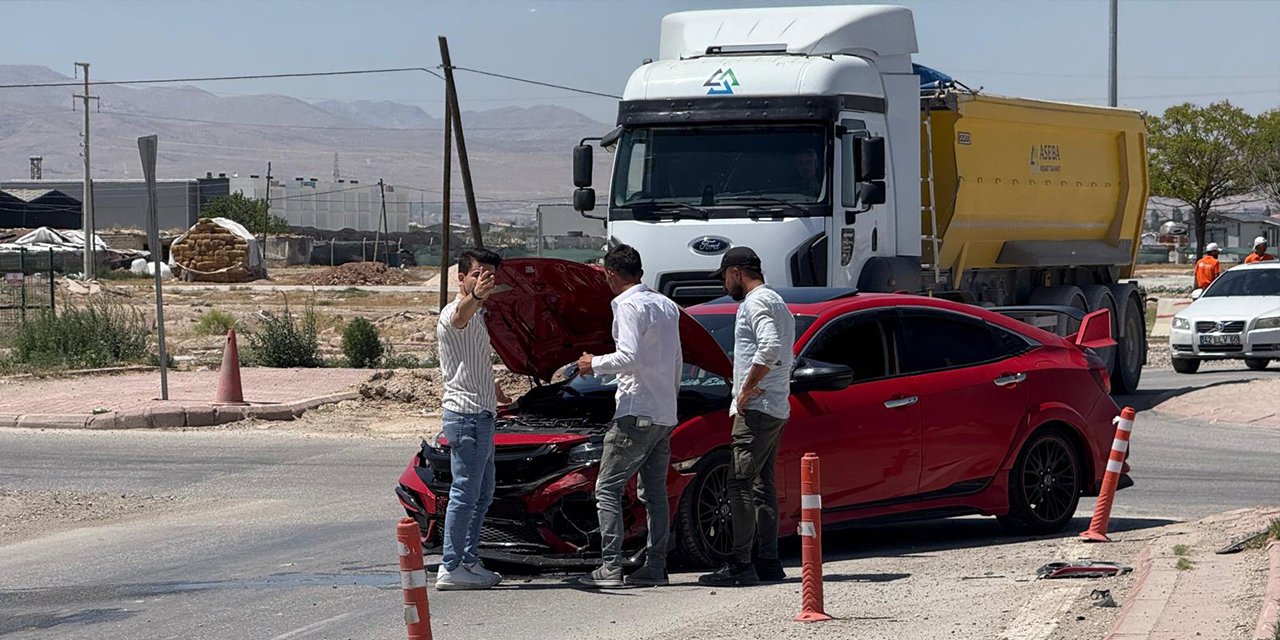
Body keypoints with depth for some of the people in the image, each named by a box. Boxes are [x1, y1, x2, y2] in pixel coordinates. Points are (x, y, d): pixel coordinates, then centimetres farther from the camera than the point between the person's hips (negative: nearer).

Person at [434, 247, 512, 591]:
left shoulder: (477, 316, 19)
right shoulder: (454, 313, -13)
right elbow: (459, 318, -41)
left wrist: (495, 389, 50)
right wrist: (476, 297, -62)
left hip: (481, 415, 10)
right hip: (465, 414, -10)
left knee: (483, 493, 15)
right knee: (465, 493, -10)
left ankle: (469, 562, 20)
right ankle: (451, 569, -9)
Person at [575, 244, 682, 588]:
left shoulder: (629, 306, -11)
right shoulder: (666, 305, 16)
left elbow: (629, 357, -21)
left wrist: (594, 364, -6)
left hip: (636, 413, -9)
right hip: (665, 415, 9)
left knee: (607, 489, -6)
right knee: (655, 493, 10)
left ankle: (610, 567, -12)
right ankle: (655, 567, 8)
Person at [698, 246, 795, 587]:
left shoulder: (756, 303, -10)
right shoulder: (776, 302, 22)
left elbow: (770, 348, -27)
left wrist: (746, 389, -20)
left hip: (756, 408, -11)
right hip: (776, 409, 11)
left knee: (740, 484, -12)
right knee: (762, 485, 12)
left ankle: (741, 565, -15)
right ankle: (768, 562, 13)